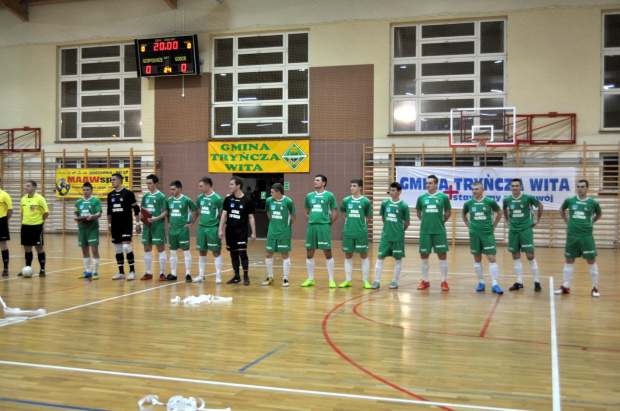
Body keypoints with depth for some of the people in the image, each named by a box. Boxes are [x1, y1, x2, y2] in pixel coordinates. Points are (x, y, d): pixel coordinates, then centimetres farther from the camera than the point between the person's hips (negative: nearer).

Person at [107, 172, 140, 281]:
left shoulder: (128, 193, -6)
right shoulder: (110, 195, 10)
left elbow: (136, 209, -4)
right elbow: (109, 211, 19)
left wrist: (138, 223, -7)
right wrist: (109, 224, 17)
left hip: (126, 224, -6)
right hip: (115, 225, 6)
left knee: (126, 247, -14)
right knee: (117, 249, 8)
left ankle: (132, 271, -2)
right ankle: (121, 272, 17)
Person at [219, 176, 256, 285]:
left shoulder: (247, 201, -5)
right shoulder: (228, 199, 4)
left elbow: (251, 217, -1)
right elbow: (224, 215, 4)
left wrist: (253, 232, -4)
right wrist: (220, 229, -4)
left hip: (242, 231, -3)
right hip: (230, 230, 4)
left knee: (242, 253, -9)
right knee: (233, 254, 9)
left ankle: (246, 276, 3)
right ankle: (236, 276, 19)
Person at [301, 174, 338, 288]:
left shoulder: (329, 196, -1)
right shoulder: (309, 196, 11)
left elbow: (335, 214, 1)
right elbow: (305, 212, 19)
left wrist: (328, 224, 0)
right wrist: (311, 220, 7)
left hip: (324, 227, -4)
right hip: (311, 227, 4)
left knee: (327, 253, -2)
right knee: (309, 254, 7)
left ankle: (331, 280, 7)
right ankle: (310, 279, 19)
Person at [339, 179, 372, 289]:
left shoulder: (365, 201, -3)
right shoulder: (346, 200, 4)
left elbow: (368, 217, 5)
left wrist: (361, 225, 2)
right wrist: (349, 224, 8)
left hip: (361, 233, -3)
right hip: (348, 232, 3)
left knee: (364, 255, 2)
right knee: (348, 256, 8)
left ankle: (365, 281, 11)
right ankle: (348, 280, 17)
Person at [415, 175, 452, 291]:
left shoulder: (443, 197, 0)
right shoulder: (421, 197, 5)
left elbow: (448, 212, 11)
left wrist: (441, 221, 9)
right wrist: (426, 221, 11)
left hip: (439, 231, -2)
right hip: (425, 231, 2)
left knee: (442, 255, 1)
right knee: (423, 255, 6)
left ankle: (444, 281, 12)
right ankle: (425, 281, 19)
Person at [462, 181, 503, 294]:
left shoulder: (490, 202, -5)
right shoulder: (468, 203, 0)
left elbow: (499, 213, 11)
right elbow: (464, 215, 18)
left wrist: (493, 226, 6)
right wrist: (469, 225, 8)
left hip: (488, 234, -2)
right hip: (474, 234, 2)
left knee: (491, 258, -6)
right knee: (477, 259, 8)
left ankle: (495, 285, -3)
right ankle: (481, 282, 20)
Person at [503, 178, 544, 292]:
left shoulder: (528, 197, -10)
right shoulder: (507, 199, 1)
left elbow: (540, 205, 6)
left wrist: (537, 220, 7)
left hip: (526, 229, -4)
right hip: (513, 230, 4)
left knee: (530, 256, -5)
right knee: (515, 256, 6)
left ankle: (537, 282, 6)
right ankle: (519, 282, 14)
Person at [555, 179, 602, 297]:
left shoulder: (593, 203, -1)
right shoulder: (569, 200, 1)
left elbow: (599, 214, 18)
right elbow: (561, 210, 20)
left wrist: (590, 222, 8)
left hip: (587, 236, -1)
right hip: (572, 235, 2)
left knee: (591, 260, -1)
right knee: (569, 260, 8)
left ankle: (595, 288, 10)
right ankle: (565, 287, 17)